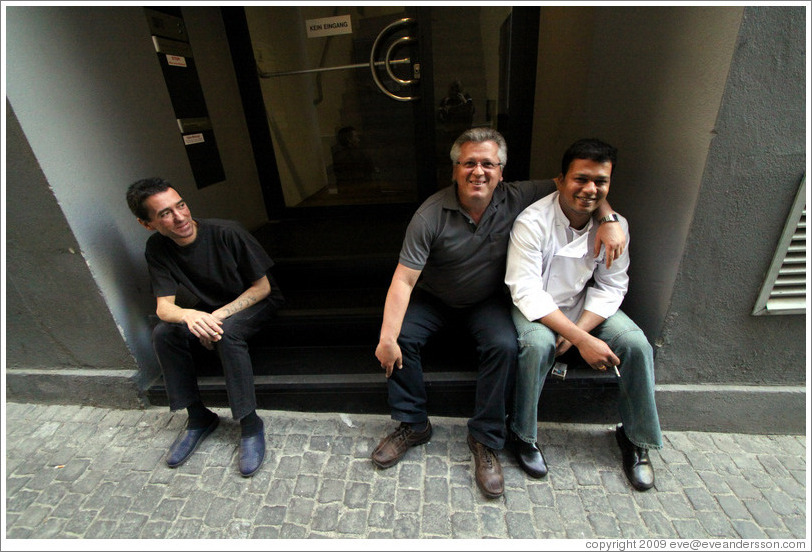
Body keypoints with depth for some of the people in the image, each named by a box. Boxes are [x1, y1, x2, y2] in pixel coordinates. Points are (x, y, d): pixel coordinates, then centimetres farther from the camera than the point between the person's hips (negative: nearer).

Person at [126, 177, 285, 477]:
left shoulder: (226, 232, -24)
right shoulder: (157, 248, -9)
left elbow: (262, 287, -19)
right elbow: (163, 307, -13)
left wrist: (219, 316, -27)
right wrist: (189, 315, -38)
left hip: (257, 303, -5)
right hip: (210, 309, 5)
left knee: (227, 332, -34)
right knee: (163, 333, -19)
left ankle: (250, 424, -20)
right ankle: (198, 417, -3)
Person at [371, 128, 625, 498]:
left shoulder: (517, 199, -13)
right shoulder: (431, 215, -21)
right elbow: (404, 278, -24)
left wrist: (608, 220, -19)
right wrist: (388, 337, -31)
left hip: (487, 302, 1)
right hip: (433, 300, 0)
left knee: (504, 346, -27)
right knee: (399, 337, -22)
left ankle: (485, 440, -5)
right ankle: (413, 425, 1)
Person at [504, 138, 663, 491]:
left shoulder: (615, 225, -5)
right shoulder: (532, 222, -22)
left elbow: (611, 287, -2)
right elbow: (526, 292, -27)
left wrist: (578, 331, -19)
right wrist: (583, 341, -30)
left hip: (584, 307, 5)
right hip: (535, 309, -4)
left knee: (636, 344, -15)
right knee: (538, 343, -34)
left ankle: (636, 438, 11)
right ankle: (523, 434, -8)